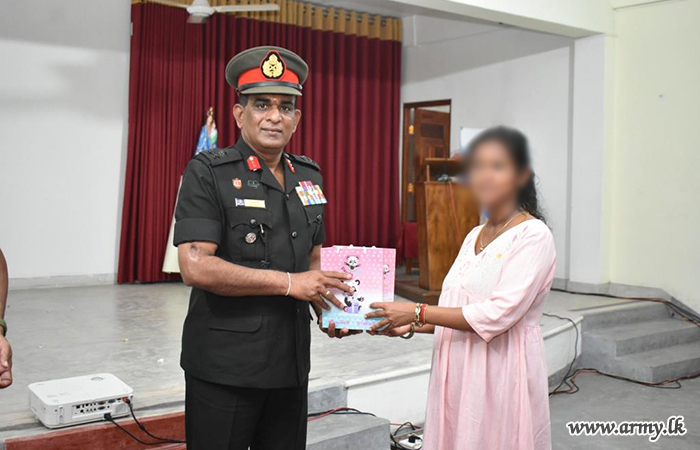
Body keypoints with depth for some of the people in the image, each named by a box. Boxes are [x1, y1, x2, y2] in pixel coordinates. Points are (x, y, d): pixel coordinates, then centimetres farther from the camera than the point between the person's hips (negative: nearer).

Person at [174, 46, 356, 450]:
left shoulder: (309, 176, 9)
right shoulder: (207, 173, -9)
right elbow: (196, 267, -19)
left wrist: (329, 311, -2)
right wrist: (289, 283, -18)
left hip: (292, 363, 6)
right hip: (224, 366, -5)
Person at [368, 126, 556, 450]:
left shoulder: (533, 236, -12)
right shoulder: (474, 236, 11)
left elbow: (497, 315, -21)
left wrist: (418, 313, -18)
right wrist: (408, 327, 2)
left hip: (502, 372, -6)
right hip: (458, 372, 6)